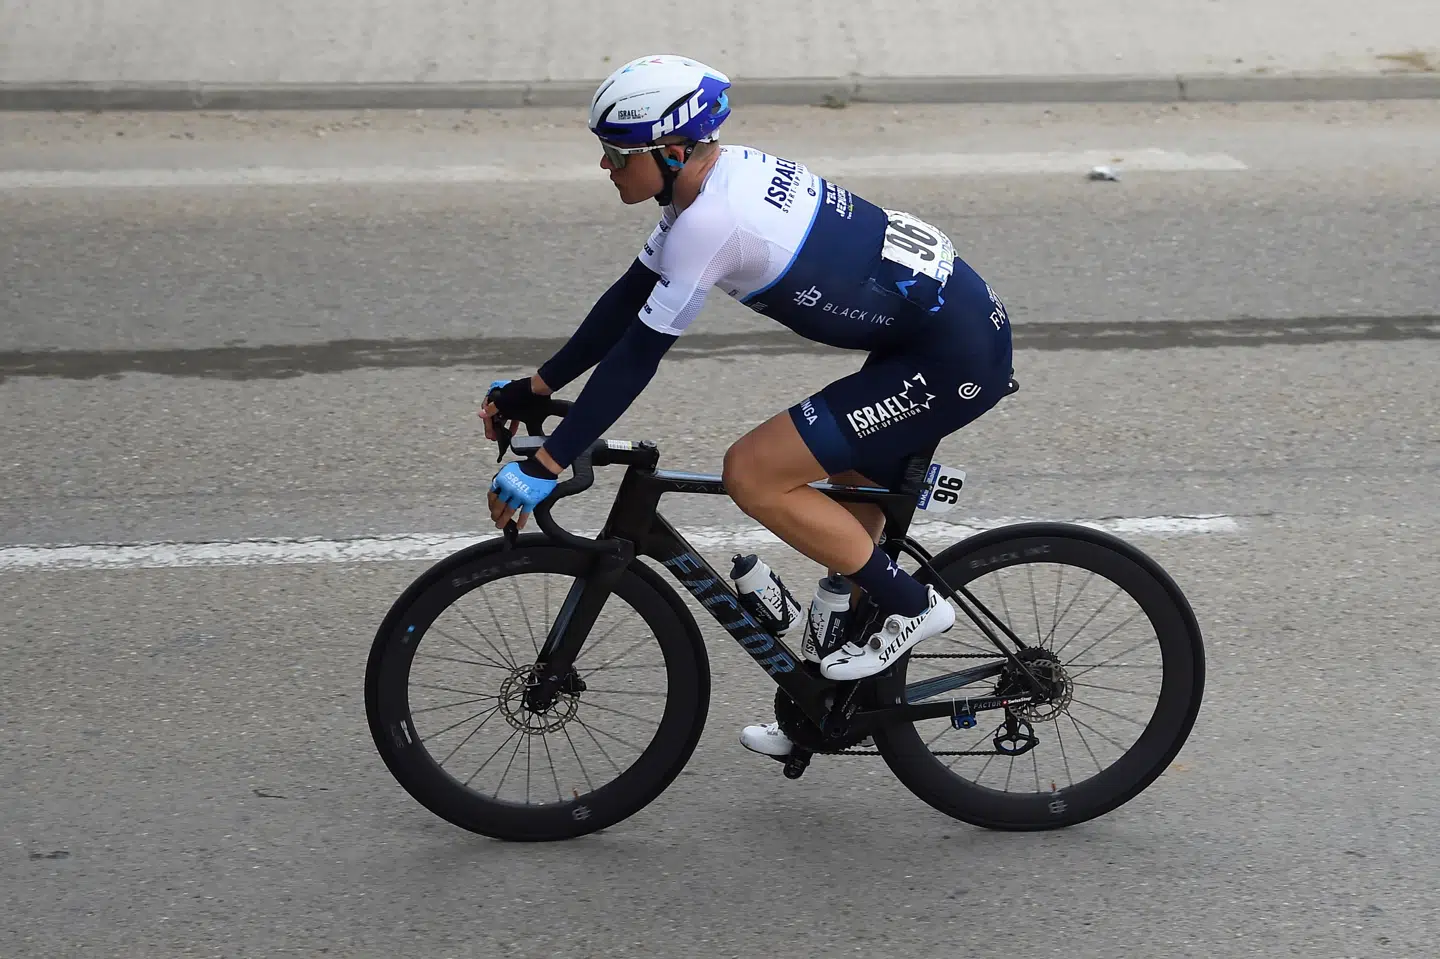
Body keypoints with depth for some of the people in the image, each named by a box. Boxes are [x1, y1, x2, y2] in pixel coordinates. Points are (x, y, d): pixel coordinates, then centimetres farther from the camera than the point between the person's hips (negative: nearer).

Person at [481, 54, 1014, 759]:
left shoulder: (711, 219, -21)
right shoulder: (716, 177, 8)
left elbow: (637, 357, -20)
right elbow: (627, 301, 16)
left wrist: (544, 468, -16)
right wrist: (533, 389, 17)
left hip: (955, 357, -10)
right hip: (961, 321, 10)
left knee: (752, 474, -13)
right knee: (847, 519, 18)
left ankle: (911, 604, -1)